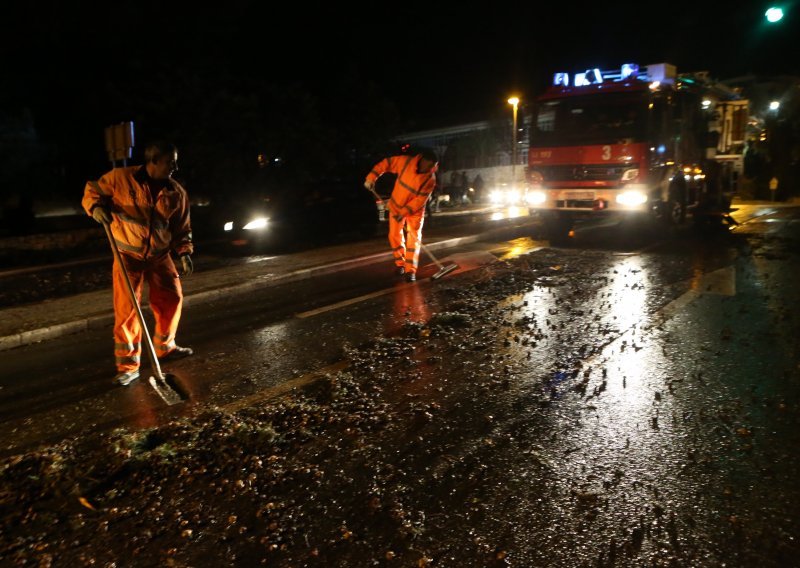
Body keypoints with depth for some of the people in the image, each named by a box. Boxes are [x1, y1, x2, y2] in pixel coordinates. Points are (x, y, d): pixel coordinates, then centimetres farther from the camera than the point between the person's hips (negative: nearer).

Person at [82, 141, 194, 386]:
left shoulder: (176, 192, 0)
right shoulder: (120, 177, -11)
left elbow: (182, 227, 6)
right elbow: (93, 191, 1)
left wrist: (185, 252, -5)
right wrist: (96, 207, -20)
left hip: (160, 256, 4)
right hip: (128, 255, -4)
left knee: (171, 299, 9)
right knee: (127, 309, -5)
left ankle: (164, 347, 33)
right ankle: (128, 365, 5)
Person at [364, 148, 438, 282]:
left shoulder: (430, 178, -22)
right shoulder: (406, 161, -20)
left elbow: (420, 200, -25)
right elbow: (386, 163, -10)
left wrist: (403, 212, -30)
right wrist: (371, 177, -18)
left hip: (415, 210, -1)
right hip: (396, 205, 2)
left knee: (414, 239, -7)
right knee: (395, 236, 7)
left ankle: (410, 270, -4)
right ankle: (400, 263, 26)